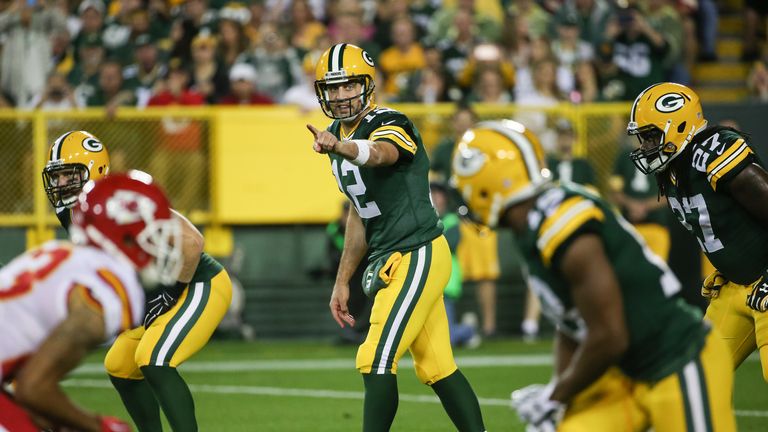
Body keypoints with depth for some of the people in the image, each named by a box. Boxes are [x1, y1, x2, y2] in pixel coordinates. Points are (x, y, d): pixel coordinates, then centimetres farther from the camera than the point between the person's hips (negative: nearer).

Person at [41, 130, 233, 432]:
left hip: (202, 286, -10)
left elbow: (191, 240, -31)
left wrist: (172, 290, -22)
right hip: (156, 299, 10)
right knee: (119, 368, 13)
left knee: (154, 362, -24)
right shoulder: (75, 217, 2)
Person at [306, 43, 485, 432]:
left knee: (376, 362, -13)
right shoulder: (337, 137, 10)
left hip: (418, 254, -9)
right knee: (436, 369, 10)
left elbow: (378, 153, -42)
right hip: (388, 261, 9)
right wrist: (342, 281, 19)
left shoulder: (389, 125, -16)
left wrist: (340, 148, -64)